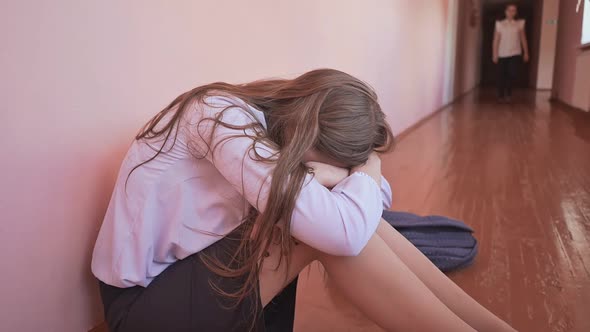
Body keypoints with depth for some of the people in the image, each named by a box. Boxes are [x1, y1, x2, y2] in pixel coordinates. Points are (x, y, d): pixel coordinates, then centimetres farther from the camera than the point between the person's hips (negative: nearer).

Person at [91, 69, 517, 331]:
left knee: (347, 209, -13)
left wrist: (343, 178, -22)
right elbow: (343, 230, -34)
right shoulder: (223, 116, -25)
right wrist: (368, 172, -14)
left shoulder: (268, 121, -1)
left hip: (199, 270, 7)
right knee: (332, 223, -26)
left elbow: (370, 197, 0)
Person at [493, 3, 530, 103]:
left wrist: (526, 53, 5)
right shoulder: (500, 24, 2)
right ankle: (501, 96, 16)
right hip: (502, 54, 0)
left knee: (512, 74, -12)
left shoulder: (520, 24, 6)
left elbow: (523, 39, 9)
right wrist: (495, 54, -5)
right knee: (501, 76, 2)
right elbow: (496, 40, 1)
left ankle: (508, 94, 8)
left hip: (515, 53, 0)